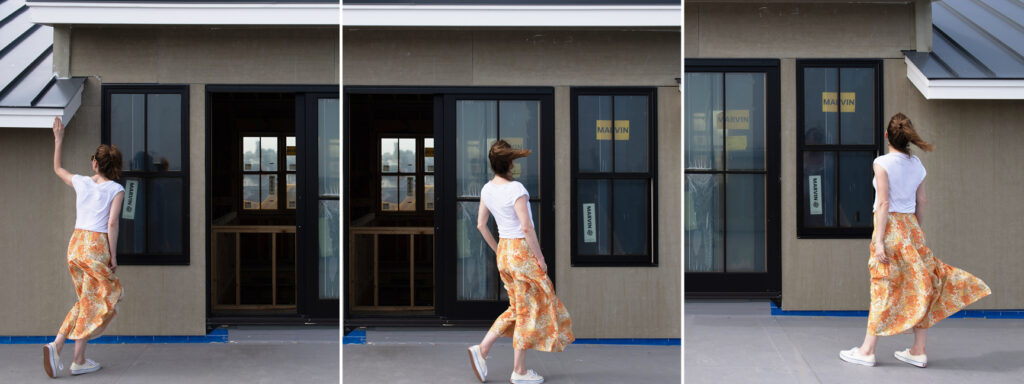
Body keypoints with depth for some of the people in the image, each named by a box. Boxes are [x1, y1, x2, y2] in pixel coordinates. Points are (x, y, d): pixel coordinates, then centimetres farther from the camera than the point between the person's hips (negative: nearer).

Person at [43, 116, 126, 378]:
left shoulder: (81, 182, 8)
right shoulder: (116, 189, -4)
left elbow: (57, 169, 28)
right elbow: (112, 223, -11)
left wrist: (58, 140, 35)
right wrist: (113, 255, -6)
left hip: (76, 244, 5)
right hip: (97, 245, -5)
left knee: (86, 300, 17)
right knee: (93, 302, 5)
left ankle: (56, 346, 3)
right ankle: (78, 361, 4)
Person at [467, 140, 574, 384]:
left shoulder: (487, 190, 4)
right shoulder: (515, 189, -19)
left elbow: (481, 224, 12)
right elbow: (526, 228, -21)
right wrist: (540, 257, -13)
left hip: (504, 250, 8)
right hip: (522, 250, -8)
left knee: (517, 308, 18)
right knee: (528, 310, 4)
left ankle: (482, 348, 10)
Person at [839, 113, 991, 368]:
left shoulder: (882, 163, -10)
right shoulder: (917, 165, 8)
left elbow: (883, 203, -14)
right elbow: (921, 202, 11)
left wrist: (879, 239, -14)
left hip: (890, 227, -5)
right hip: (910, 226, 6)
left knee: (883, 289, -2)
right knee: (919, 285, 9)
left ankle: (867, 351, 5)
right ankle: (918, 352, 13)